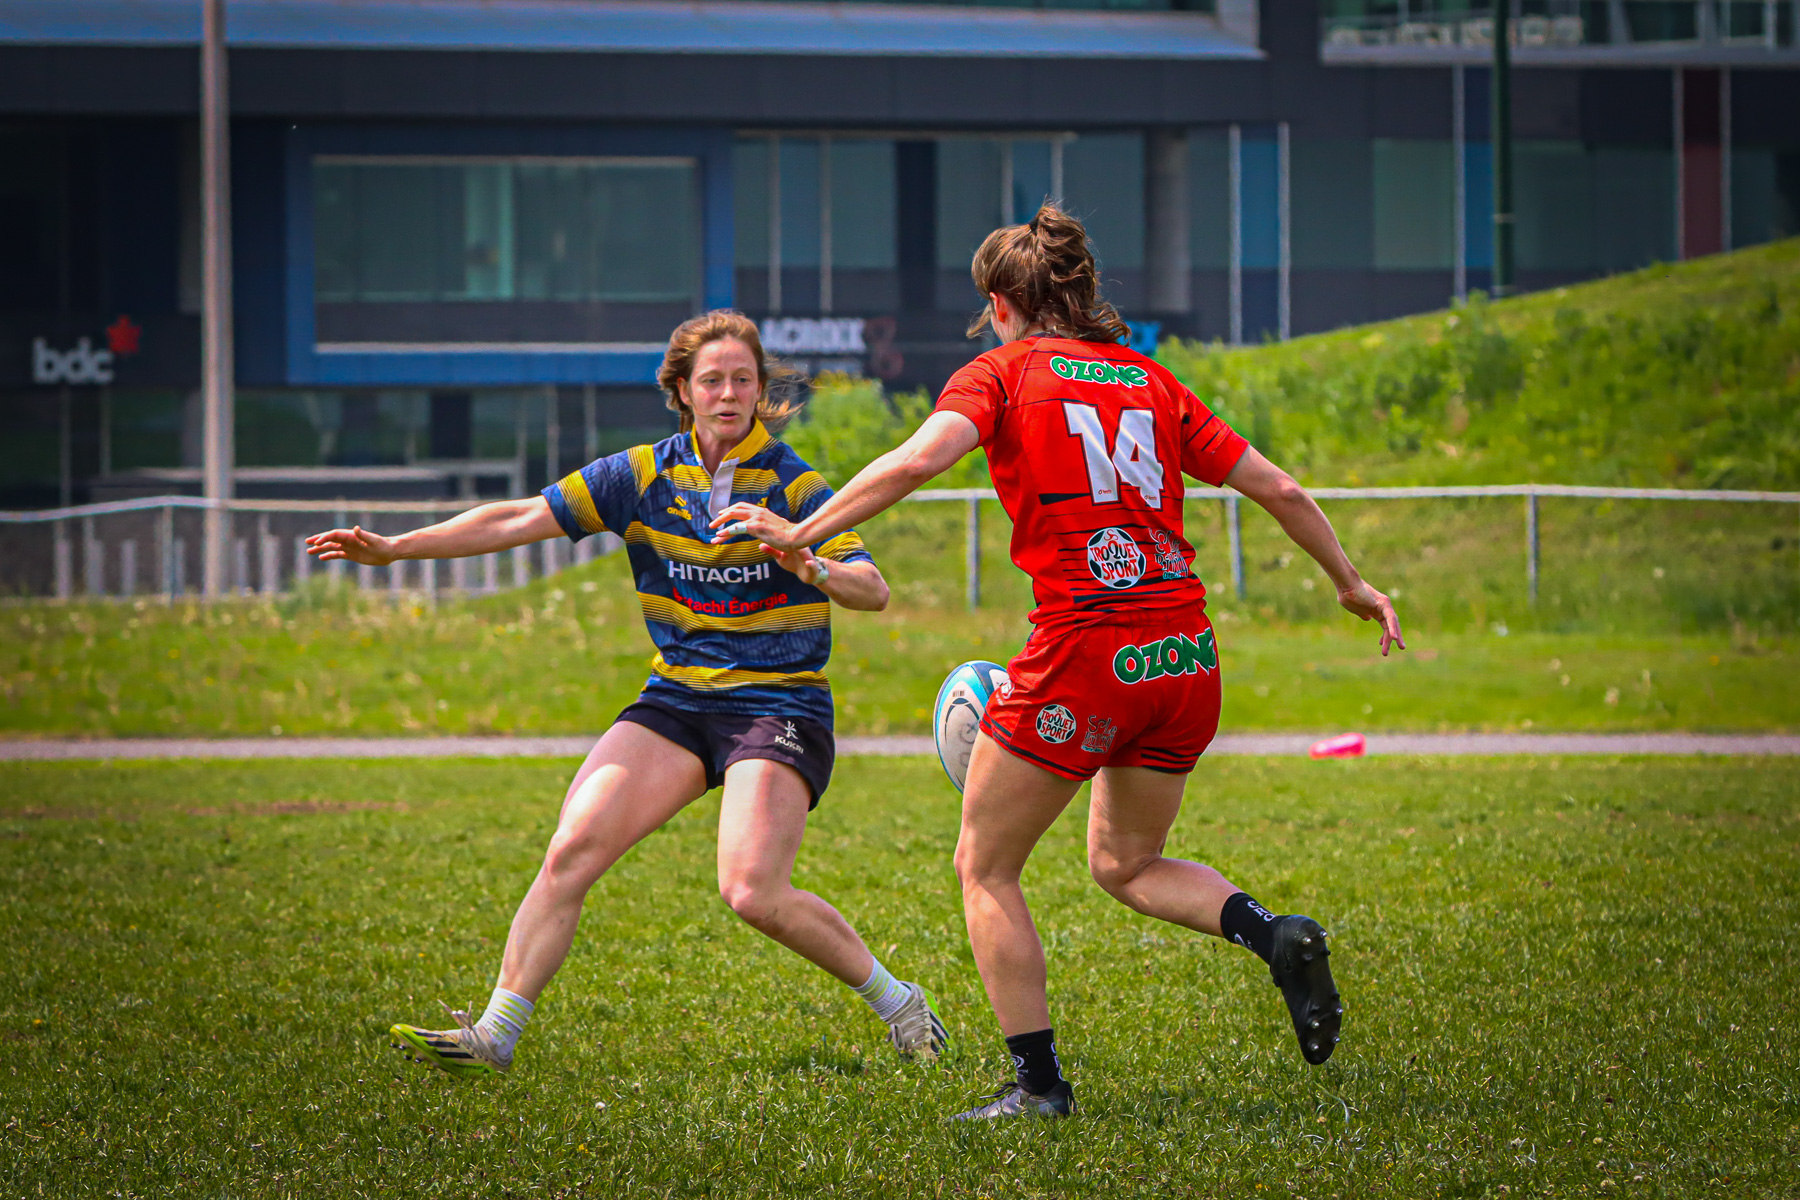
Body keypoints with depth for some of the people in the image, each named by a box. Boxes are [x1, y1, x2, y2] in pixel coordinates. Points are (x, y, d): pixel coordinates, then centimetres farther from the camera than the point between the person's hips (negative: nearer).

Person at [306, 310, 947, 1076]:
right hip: (677, 699, 4)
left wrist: (812, 568, -36)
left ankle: (894, 1000, 0)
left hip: (780, 707, -4)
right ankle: (494, 1035, -10)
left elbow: (873, 592, -14)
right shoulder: (646, 475, 3)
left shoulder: (794, 484, -6)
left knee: (753, 894, -21)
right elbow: (522, 520, 2)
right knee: (571, 850, -13)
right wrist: (394, 548, -4)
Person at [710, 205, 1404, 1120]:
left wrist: (802, 532, -12)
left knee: (984, 869, 11)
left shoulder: (1003, 372, 3)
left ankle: (1038, 1082, 6)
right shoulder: (1149, 381, 16)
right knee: (1123, 863, 25)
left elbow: (919, 460, -16)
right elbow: (1276, 488, 17)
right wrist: (1350, 583, 29)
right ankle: (1273, 936, 0)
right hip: (1187, 658, 6)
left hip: (1086, 651, -6)